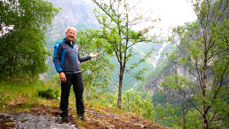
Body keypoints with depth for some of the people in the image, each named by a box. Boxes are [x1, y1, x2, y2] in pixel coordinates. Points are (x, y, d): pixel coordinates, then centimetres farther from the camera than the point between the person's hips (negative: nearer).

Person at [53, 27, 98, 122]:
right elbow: (56, 59, -6)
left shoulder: (75, 46, 20)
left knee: (79, 93, 6)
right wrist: (60, 71, -16)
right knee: (65, 94, 1)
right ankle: (64, 115, 13)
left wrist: (89, 56, 24)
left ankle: (81, 113, 18)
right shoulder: (60, 44, 0)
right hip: (66, 74, -5)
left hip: (77, 74, 6)